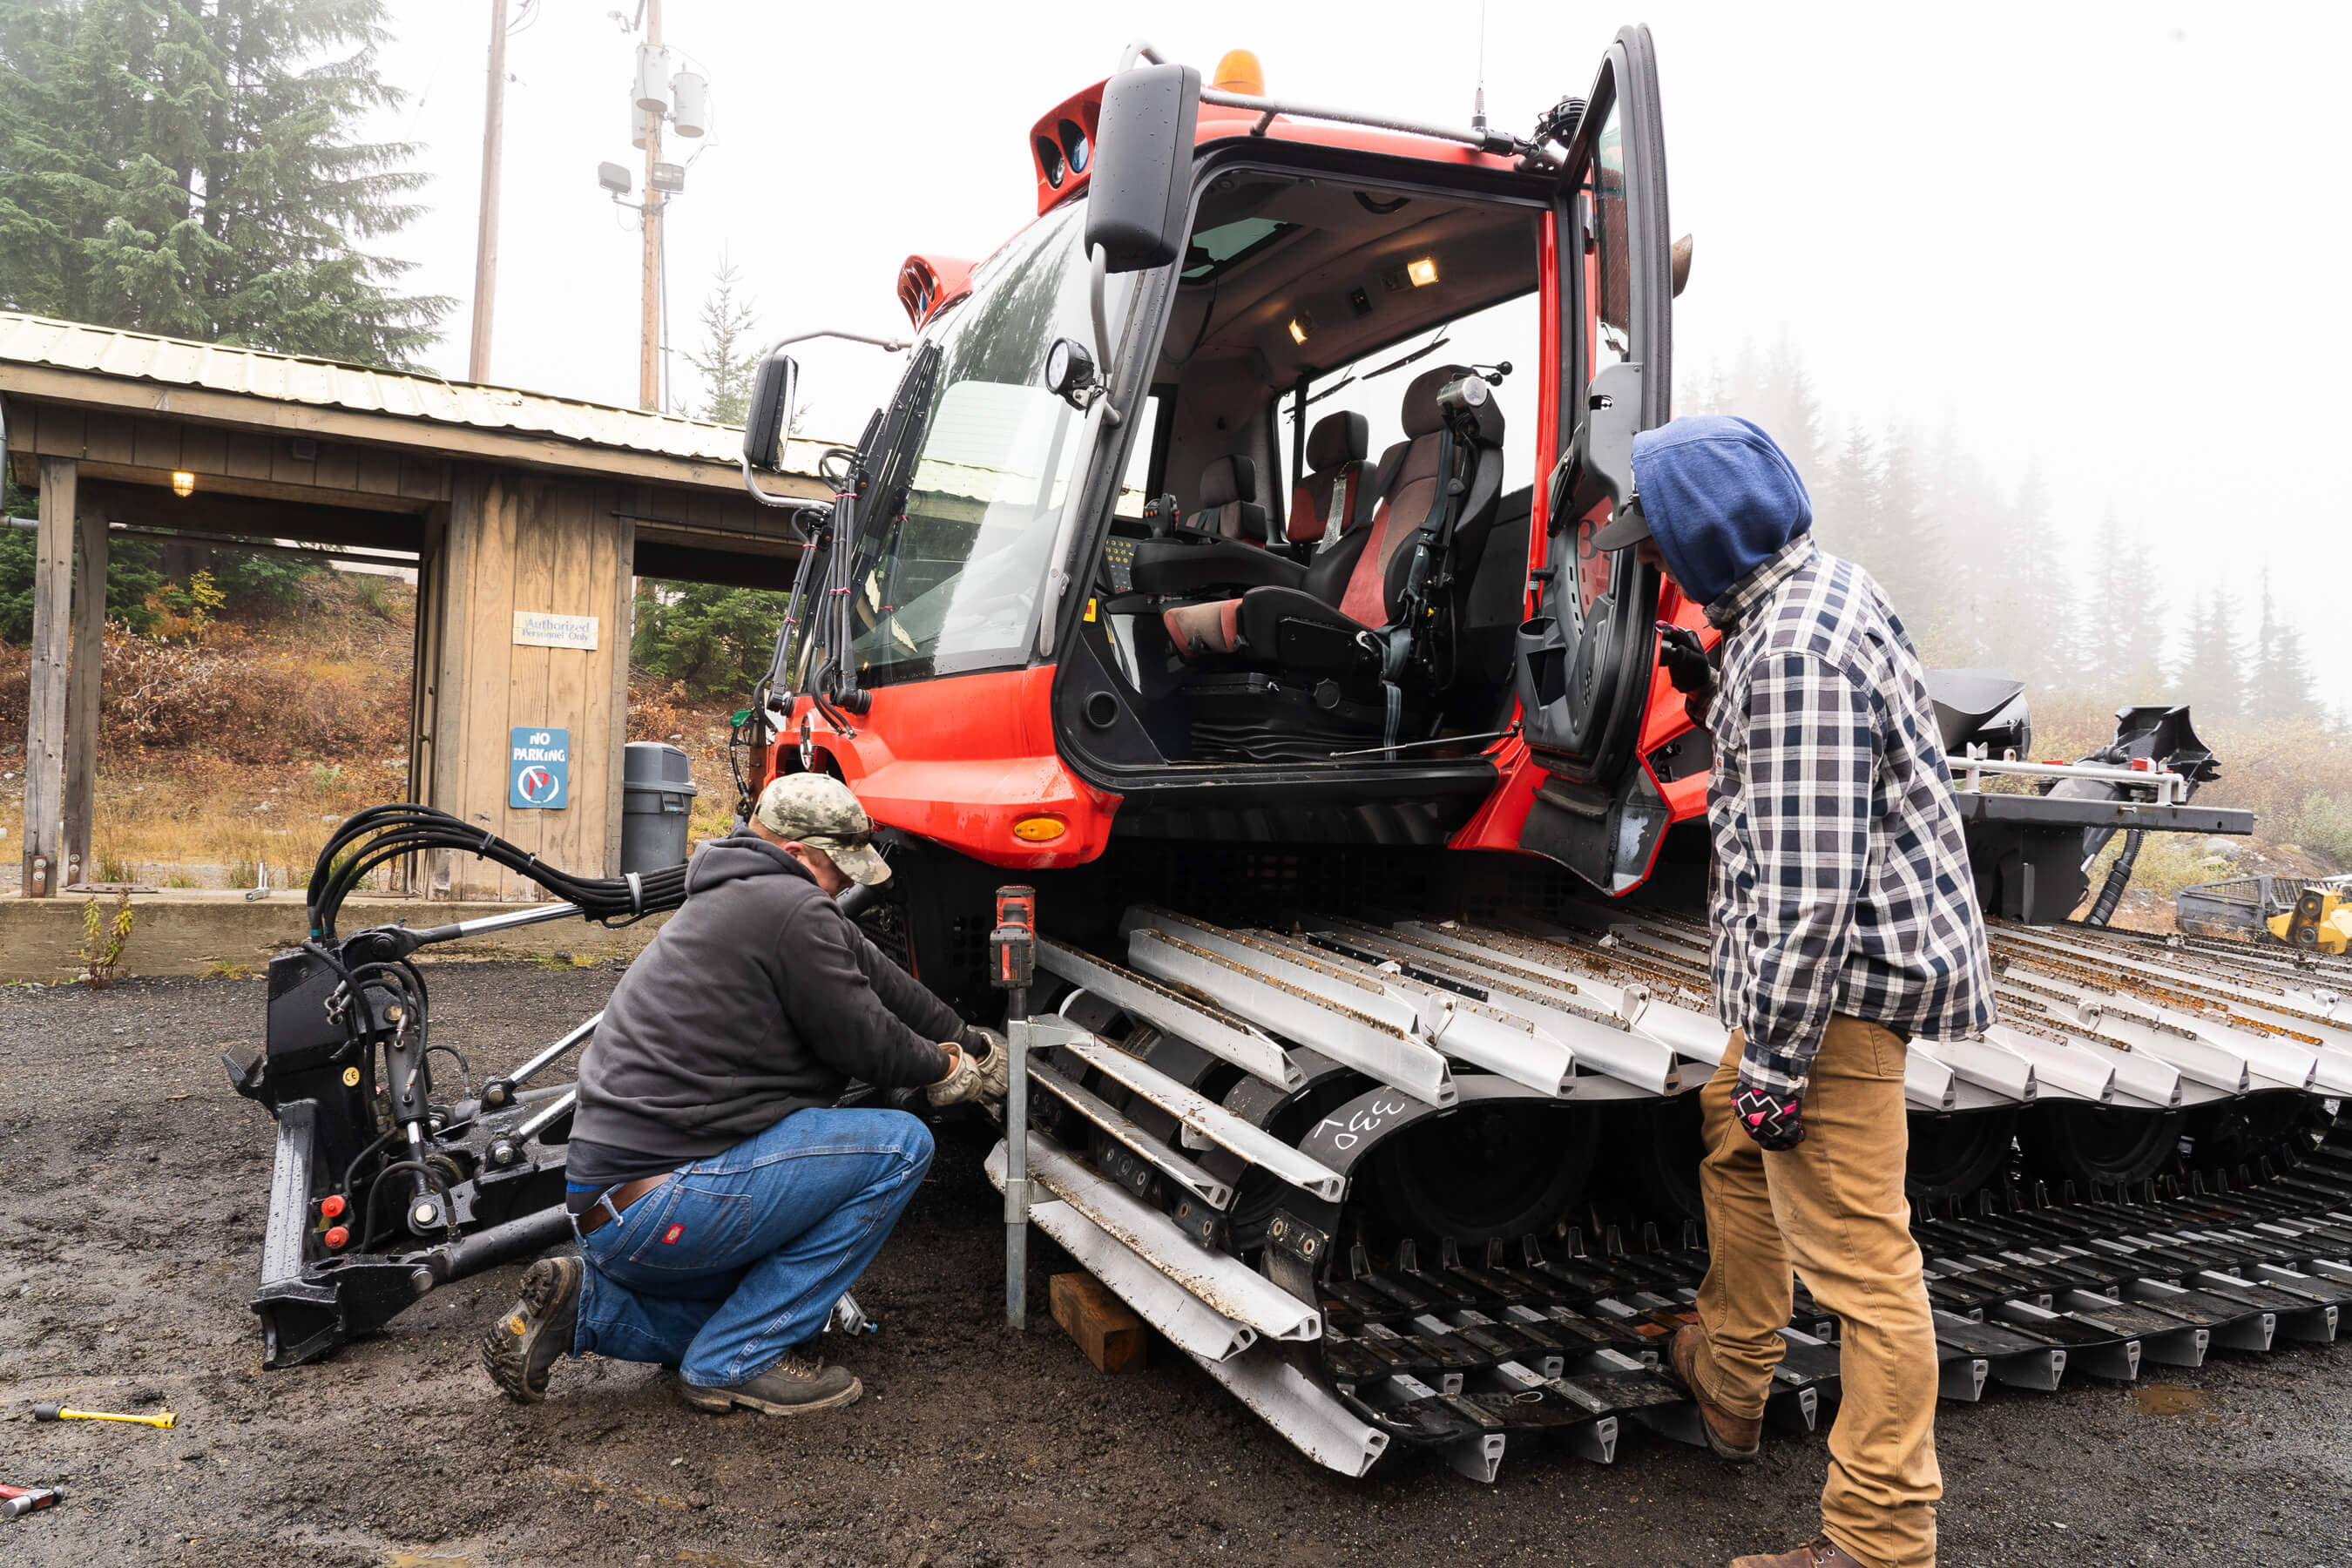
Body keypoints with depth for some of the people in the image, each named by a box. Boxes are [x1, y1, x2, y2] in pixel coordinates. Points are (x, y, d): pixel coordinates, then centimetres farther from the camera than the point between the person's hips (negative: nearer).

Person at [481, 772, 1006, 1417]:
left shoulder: (732, 900, 16)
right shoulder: (791, 907, -16)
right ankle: (739, 1362, -4)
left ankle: (585, 1301, 14)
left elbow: (876, 976, 20)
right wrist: (946, 1068, 9)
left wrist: (971, 1044, 27)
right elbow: (864, 1042, -11)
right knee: (899, 1145, -11)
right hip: (658, 1208, -11)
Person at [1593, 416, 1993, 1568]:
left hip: (1838, 976, -12)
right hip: (1841, 953, 12)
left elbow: (1809, 882, -27)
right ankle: (1725, 1385, 44)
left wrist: (1776, 1062, -23)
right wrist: (1716, 692, 10)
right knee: (1732, 1143, 26)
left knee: (1856, 1252, -5)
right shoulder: (1820, 589, 10)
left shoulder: (1793, 649, -24)